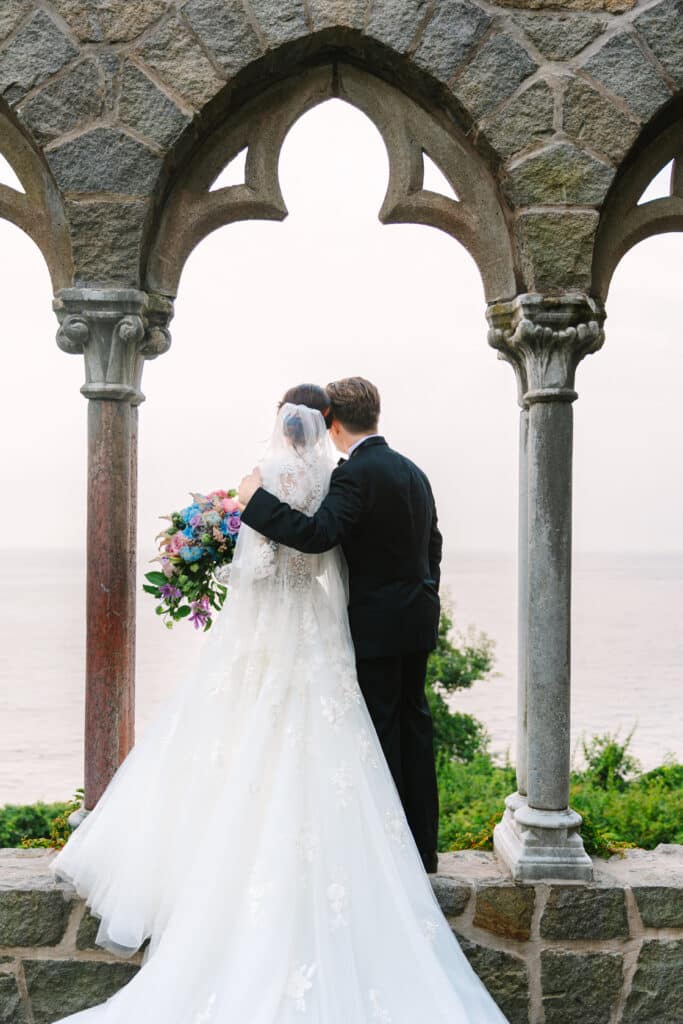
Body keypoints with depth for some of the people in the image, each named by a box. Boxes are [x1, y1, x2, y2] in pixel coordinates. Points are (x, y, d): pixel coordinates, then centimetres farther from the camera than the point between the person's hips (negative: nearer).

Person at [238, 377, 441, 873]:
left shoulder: (356, 473, -15)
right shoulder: (414, 472, 12)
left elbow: (318, 533, -28)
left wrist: (257, 500, -18)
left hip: (375, 625, -8)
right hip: (417, 621, 8)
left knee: (379, 732, 0)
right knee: (414, 725, 14)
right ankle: (423, 845, 23)